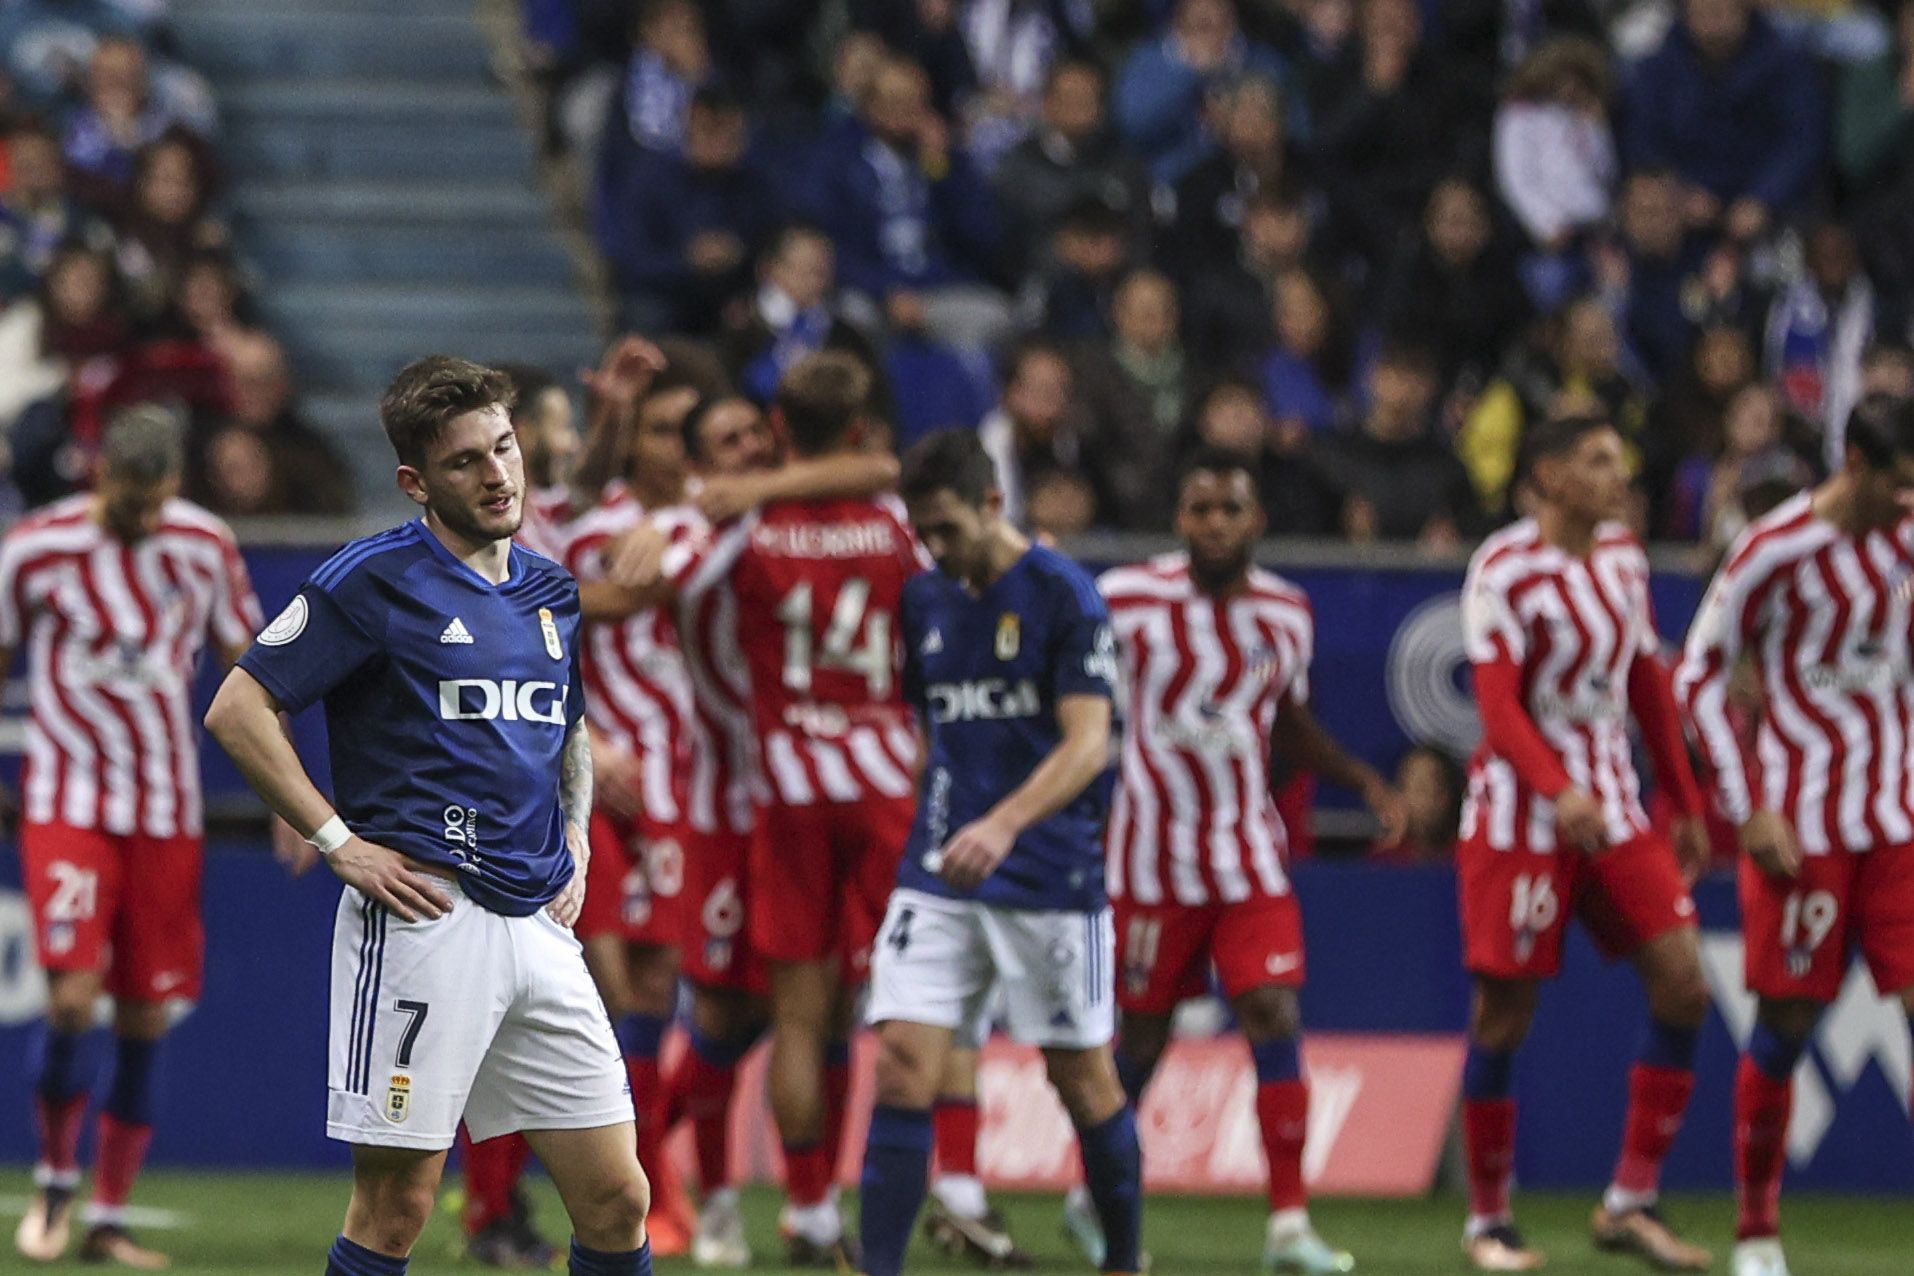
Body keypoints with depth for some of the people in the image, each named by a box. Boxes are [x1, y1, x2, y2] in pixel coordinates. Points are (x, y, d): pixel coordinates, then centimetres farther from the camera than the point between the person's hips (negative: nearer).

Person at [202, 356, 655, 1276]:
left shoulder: (553, 592, 15)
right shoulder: (374, 580, -5)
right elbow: (237, 711, -7)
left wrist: (574, 840, 16)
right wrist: (340, 844, -11)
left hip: (539, 923, 6)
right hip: (424, 918, -6)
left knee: (616, 1201, 4)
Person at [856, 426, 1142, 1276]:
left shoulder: (1063, 594, -9)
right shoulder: (924, 604, 9)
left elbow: (1088, 742, -17)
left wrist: (1005, 824, -31)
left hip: (1051, 879, -4)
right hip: (938, 877, 4)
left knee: (1083, 1079, 5)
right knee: (902, 1067, -9)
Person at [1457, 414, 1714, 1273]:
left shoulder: (1622, 560, 10)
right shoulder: (1505, 569, -11)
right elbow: (1498, 705, -18)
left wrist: (1687, 806, 18)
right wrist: (1559, 793, -31)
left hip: (1613, 807, 6)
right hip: (1519, 814, -6)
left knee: (1682, 983, -6)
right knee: (1505, 1013, -1)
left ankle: (1630, 1203, 1)